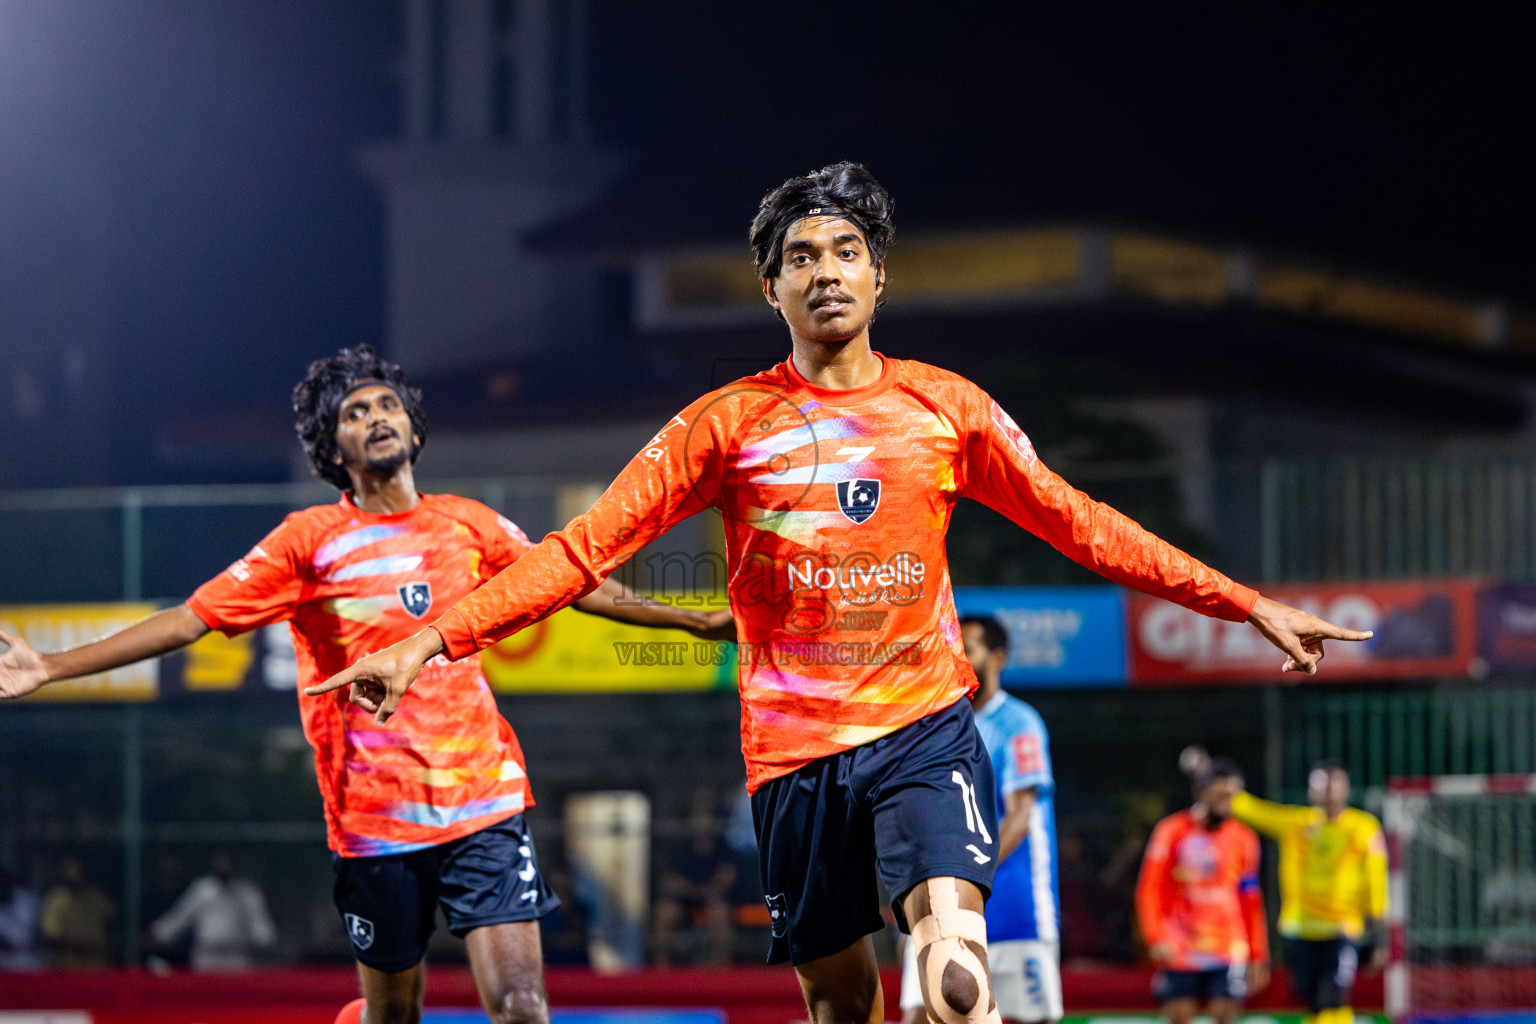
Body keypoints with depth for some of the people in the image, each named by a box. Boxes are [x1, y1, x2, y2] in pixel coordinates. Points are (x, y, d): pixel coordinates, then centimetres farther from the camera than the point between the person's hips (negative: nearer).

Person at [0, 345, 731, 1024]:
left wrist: (695, 620, 26)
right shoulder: (310, 542, 0)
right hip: (374, 820, -1)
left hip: (484, 805, 1)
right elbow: (189, 620, -2)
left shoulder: (469, 525, 8)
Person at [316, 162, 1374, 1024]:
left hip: (924, 727, -1)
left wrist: (1249, 606, 10)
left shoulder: (947, 408, 5)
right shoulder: (728, 424, 2)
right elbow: (586, 549, 1)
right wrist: (432, 641, -9)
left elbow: (1079, 524, 12)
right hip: (794, 747, 1)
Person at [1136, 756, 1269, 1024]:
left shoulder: (1243, 838, 9)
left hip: (1229, 950, 2)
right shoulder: (1172, 831, 1)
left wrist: (1258, 956, 15)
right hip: (1180, 950, -2)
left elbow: (1251, 902, 15)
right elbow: (1149, 889, 0)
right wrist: (1156, 938, -11)